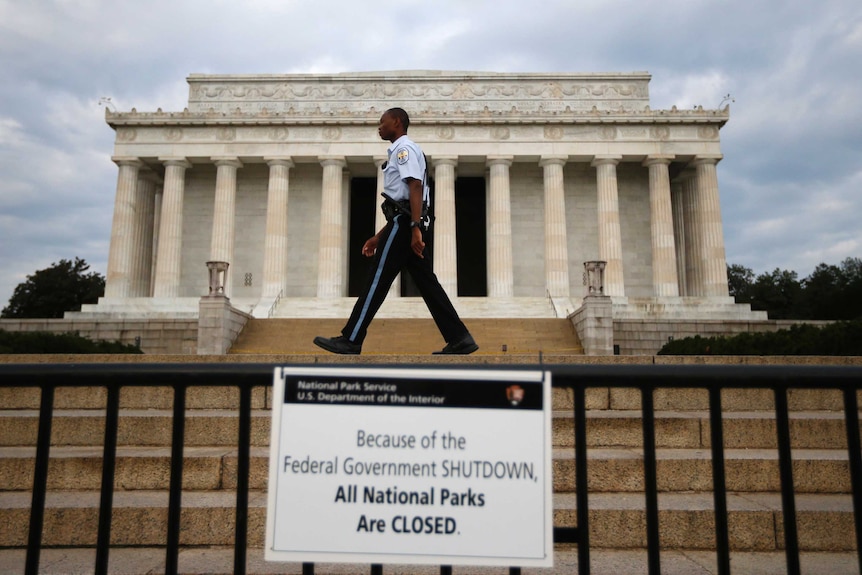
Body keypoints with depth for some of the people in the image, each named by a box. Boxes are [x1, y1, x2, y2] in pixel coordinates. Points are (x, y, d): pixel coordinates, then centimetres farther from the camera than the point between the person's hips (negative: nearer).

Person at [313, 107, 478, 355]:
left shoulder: (404, 148, -2)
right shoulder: (400, 151, 28)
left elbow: (415, 187, -18)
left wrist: (415, 228, -27)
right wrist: (378, 237, 26)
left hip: (405, 223, -10)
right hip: (406, 223, 10)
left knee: (377, 280, -7)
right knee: (426, 282, 5)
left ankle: (350, 340, -1)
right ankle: (459, 339, 4)